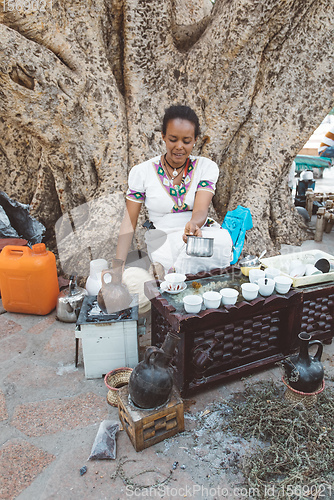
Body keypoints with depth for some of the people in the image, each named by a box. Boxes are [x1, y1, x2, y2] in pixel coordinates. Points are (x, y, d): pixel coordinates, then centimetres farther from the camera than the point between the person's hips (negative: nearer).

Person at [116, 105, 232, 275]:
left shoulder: (206, 167, 3)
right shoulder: (142, 172, 1)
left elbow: (201, 210, -12)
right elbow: (129, 222, 1)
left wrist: (194, 224, -38)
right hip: (163, 241, -3)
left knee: (223, 238, -33)